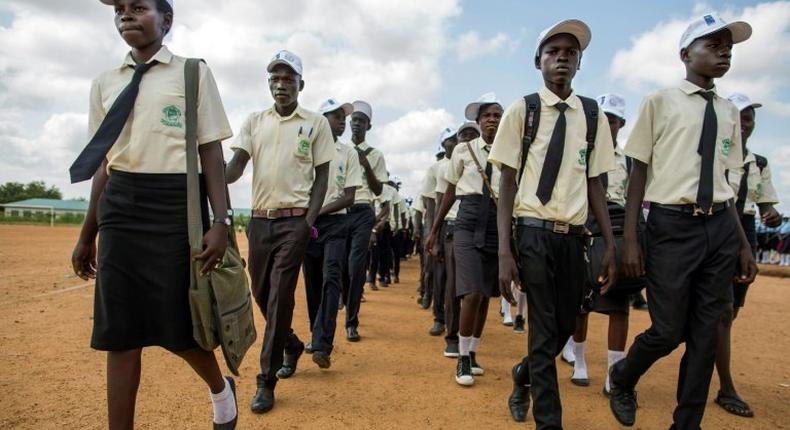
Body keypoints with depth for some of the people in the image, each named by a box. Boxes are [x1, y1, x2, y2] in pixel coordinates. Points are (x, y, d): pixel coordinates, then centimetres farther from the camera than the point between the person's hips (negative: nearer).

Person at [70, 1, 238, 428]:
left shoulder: (193, 72, 3)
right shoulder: (105, 83, 16)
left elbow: (211, 151, -3)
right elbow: (105, 164, 17)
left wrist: (220, 221, -12)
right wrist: (88, 233, 17)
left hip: (176, 205, -4)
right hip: (119, 209, 5)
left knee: (178, 323, 2)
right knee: (119, 331, 6)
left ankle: (220, 388, 33)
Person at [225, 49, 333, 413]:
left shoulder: (316, 122, 3)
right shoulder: (254, 121, 11)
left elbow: (321, 177, 2)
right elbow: (236, 165, 1)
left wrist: (309, 221, -10)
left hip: (294, 220, -4)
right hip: (260, 219, 4)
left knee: (279, 298, -6)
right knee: (261, 293, 12)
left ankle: (266, 381, 5)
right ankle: (291, 345, 38)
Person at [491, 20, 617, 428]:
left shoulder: (593, 115, 8)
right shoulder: (521, 110, -2)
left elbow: (595, 184, 10)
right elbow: (507, 183, -4)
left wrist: (611, 247, 6)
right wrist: (504, 251, -11)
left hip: (574, 235, 4)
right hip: (534, 232, -4)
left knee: (564, 327, 14)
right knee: (544, 331, 1)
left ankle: (523, 376, 45)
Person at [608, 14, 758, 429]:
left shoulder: (729, 112, 14)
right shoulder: (659, 102, -1)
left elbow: (724, 182, 16)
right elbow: (638, 173, -3)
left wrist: (743, 242, 12)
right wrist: (629, 239, -8)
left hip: (721, 228, 6)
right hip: (673, 226, -5)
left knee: (706, 333, 9)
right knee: (667, 332, -1)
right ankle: (621, 379, 29)